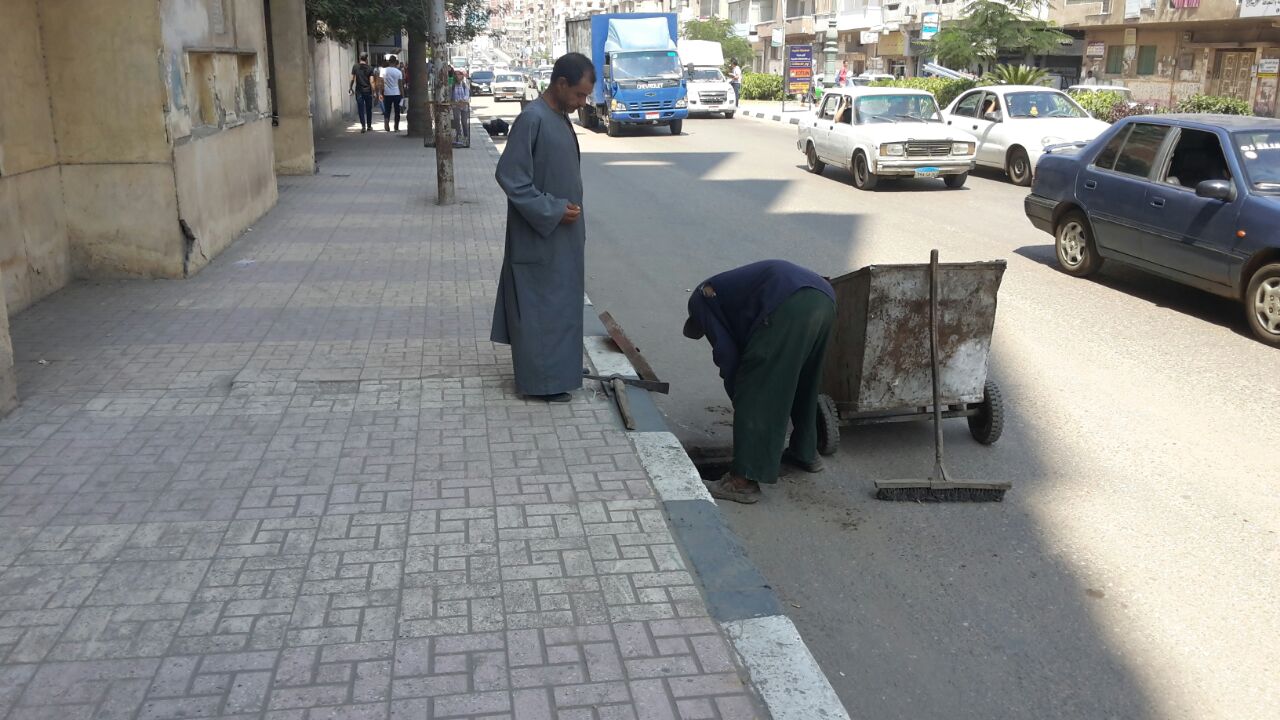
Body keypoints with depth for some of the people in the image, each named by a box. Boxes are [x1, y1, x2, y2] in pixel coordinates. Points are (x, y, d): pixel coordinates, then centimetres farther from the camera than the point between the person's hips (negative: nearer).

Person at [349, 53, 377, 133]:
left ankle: (363, 126, -8)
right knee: (368, 109, 13)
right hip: (368, 91, 0)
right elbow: (371, 81, -9)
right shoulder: (369, 68, -5)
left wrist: (350, 88, 11)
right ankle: (369, 126, 21)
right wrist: (373, 92, -5)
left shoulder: (355, 67, -2)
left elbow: (352, 79, -2)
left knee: (361, 109, 1)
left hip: (359, 91, 0)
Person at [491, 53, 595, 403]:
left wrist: (568, 210, 15)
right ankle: (542, 380, 8)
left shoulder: (560, 117, 9)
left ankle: (558, 367, 29)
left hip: (562, 234, 9)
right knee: (540, 304, -1)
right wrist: (552, 211, -20)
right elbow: (510, 177, -22)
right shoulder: (533, 119, -19)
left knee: (559, 301, 17)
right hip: (539, 236, -9)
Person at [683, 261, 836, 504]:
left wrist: (737, 398, 19)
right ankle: (806, 453, 43)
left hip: (790, 307, -9)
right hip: (824, 299, 9)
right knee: (803, 383, 28)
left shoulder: (701, 297, 18)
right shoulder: (730, 286, 40)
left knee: (754, 395, -2)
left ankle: (743, 480, -2)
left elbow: (726, 352, 8)